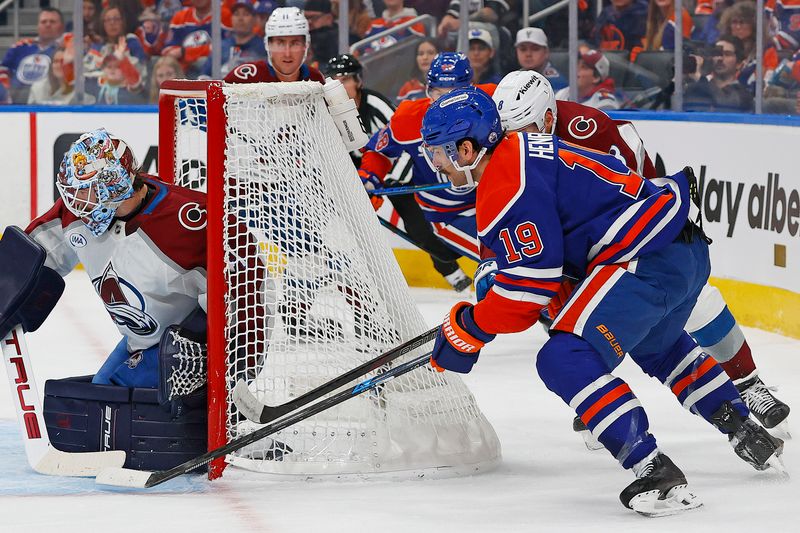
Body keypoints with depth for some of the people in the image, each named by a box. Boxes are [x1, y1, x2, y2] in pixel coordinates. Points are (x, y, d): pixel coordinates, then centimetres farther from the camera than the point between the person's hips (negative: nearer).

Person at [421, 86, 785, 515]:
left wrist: (469, 329, -6)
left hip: (647, 261, -11)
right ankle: (750, 436, 48)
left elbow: (530, 285, -16)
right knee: (657, 347, 37)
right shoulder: (519, 151, 17)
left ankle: (656, 474, -23)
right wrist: (497, 275, 22)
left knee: (566, 360, -18)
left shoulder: (507, 186, -15)